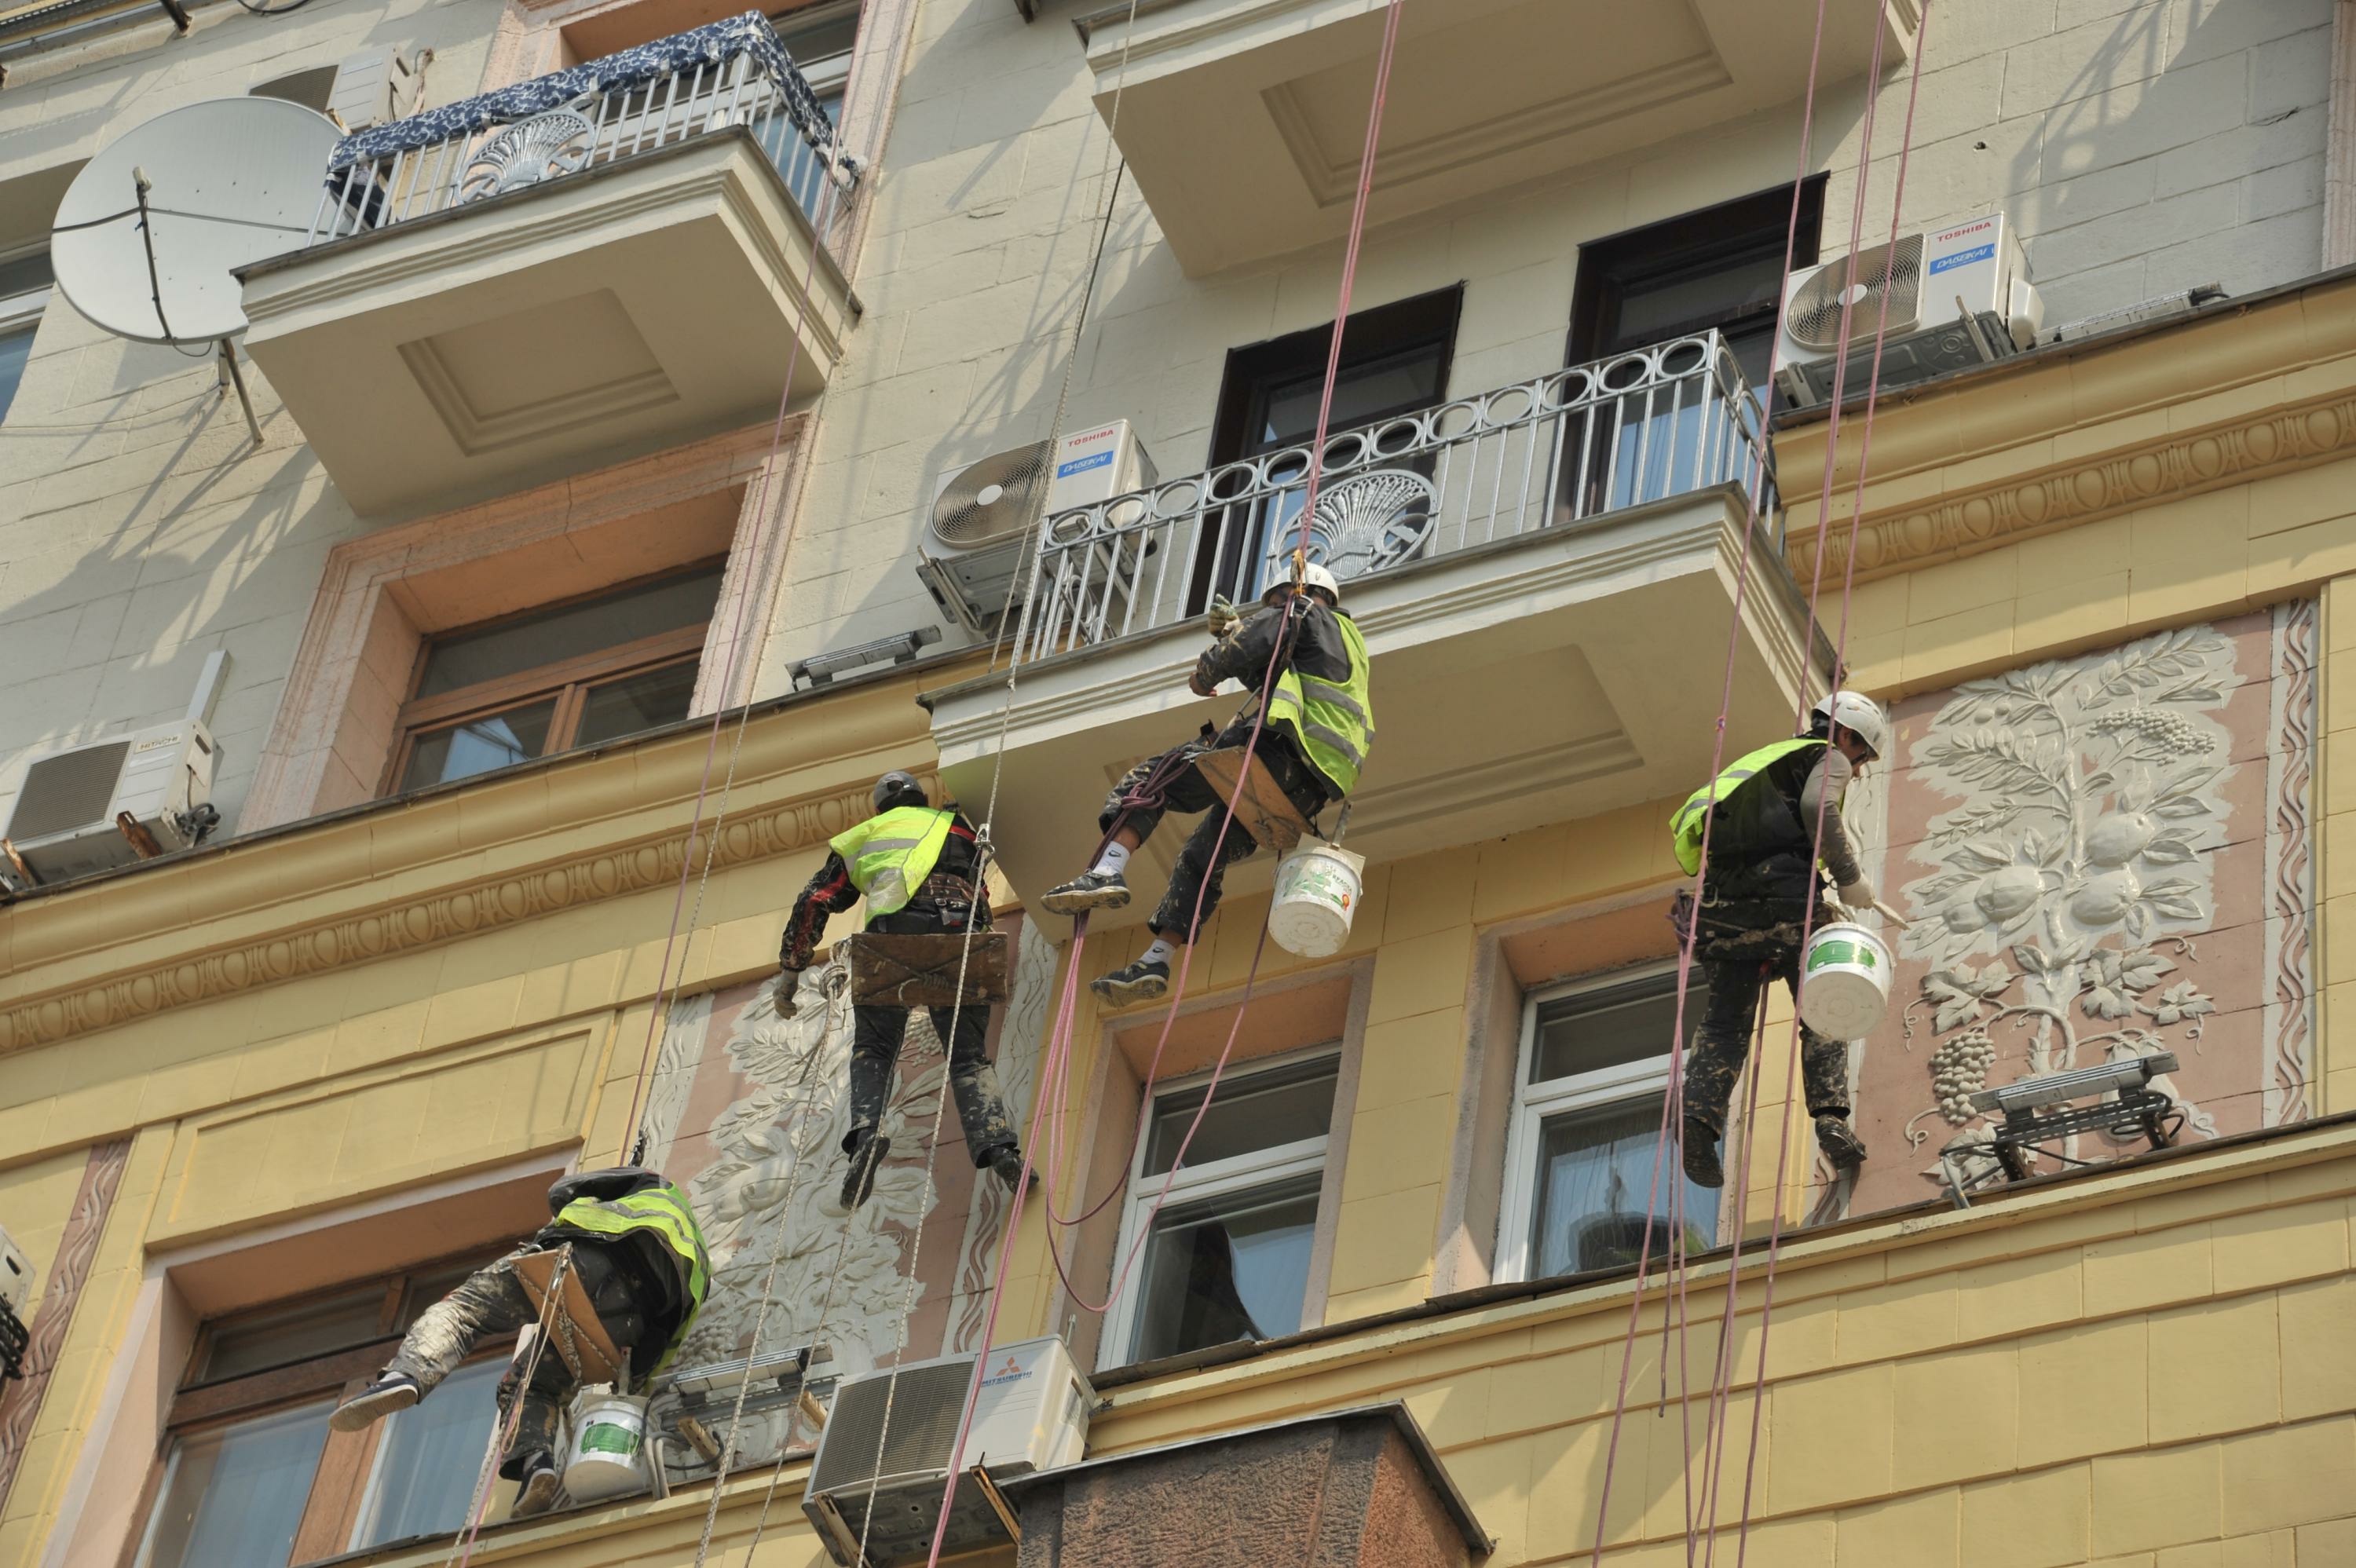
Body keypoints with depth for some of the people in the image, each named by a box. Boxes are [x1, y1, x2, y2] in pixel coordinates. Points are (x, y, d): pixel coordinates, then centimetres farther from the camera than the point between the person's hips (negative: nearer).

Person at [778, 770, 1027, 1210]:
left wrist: (790, 968, 28)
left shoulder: (864, 838, 30)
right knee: (969, 1054, 5)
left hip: (894, 932, 0)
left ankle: (867, 1131, -18)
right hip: (959, 931, 0)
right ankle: (996, 1144, -21)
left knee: (874, 1049, 11)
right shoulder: (953, 825, 31)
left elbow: (814, 902, 24)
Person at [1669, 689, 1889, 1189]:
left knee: (1725, 1018, 2)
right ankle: (1831, 1115, -17)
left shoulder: (1766, 757, 37)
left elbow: (1683, 825, 32)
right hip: (1784, 890, -6)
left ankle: (1699, 1113, -20)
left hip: (1721, 893, 6)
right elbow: (1818, 807, -10)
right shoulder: (1829, 758, 14)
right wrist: (1850, 879, -5)